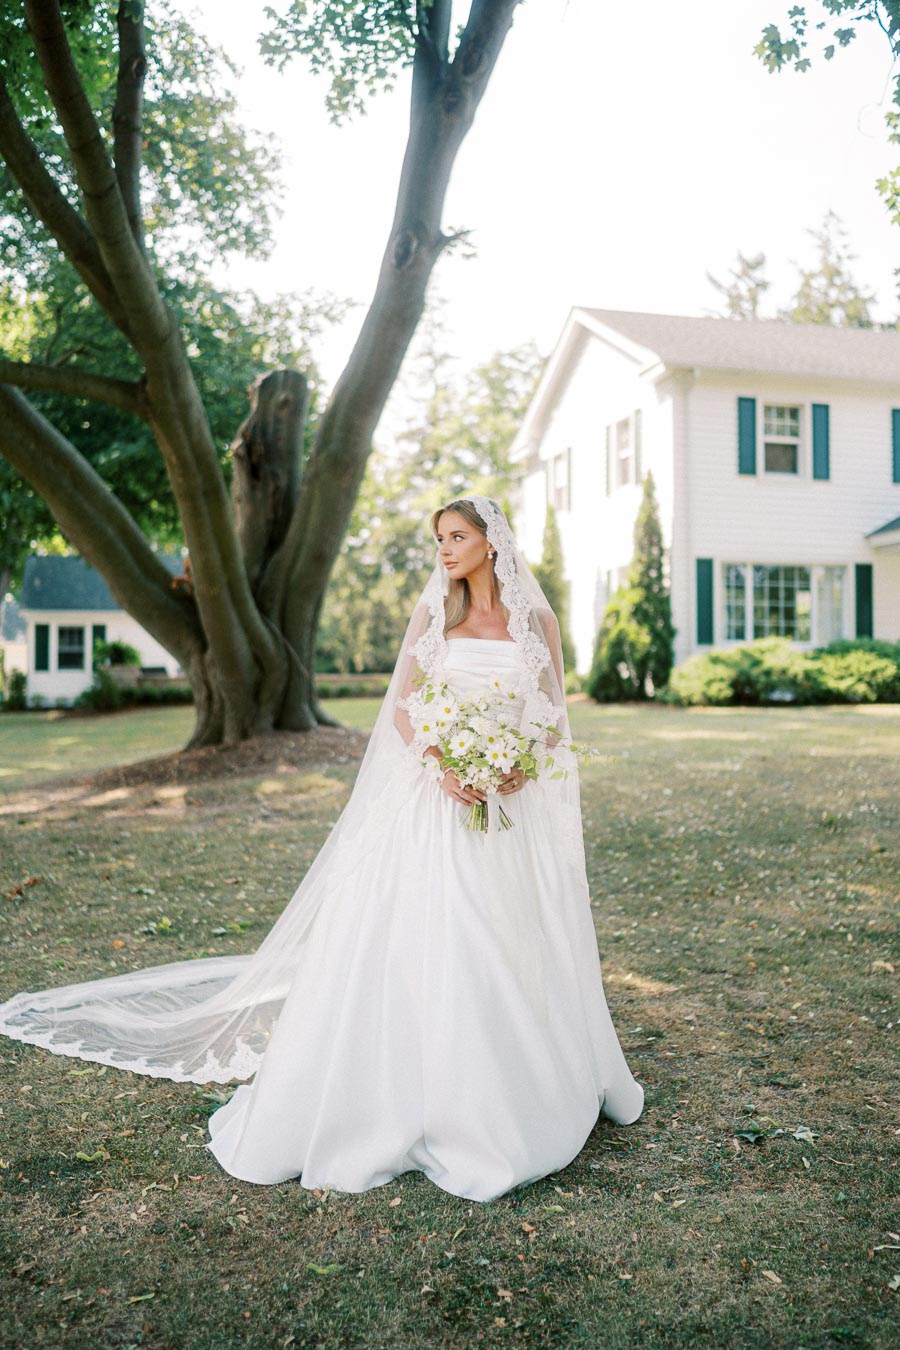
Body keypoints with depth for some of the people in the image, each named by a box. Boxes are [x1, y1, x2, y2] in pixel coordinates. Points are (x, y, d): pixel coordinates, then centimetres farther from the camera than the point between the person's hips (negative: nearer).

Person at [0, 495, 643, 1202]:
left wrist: (525, 767, -12)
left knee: (516, 947, 8)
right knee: (424, 941, -3)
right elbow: (402, 705, 1)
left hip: (518, 799, 1)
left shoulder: (537, 620, 5)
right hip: (441, 797, -1)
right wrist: (440, 766, -16)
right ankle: (421, 1093, 10)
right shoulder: (433, 613, 5)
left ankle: (523, 1086, 29)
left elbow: (554, 717, 7)